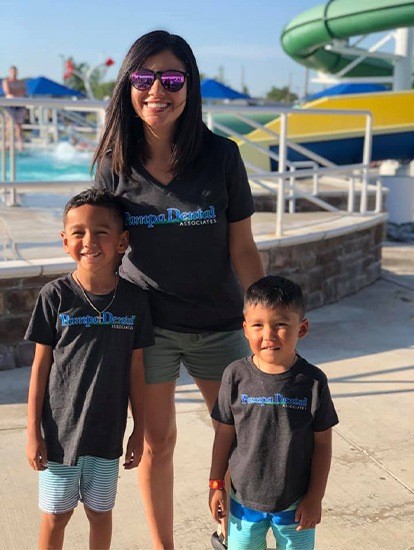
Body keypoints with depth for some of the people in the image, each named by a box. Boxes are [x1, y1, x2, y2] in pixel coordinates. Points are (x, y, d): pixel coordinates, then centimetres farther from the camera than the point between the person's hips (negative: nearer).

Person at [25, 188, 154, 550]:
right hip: (60, 430, -2)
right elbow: (41, 365, -6)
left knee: (100, 512, 19)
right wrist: (33, 431, -5)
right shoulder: (55, 296, -11)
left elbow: (135, 369, 1)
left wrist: (140, 430, 6)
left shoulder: (133, 299, -6)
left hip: (108, 432, 2)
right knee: (55, 516, 14)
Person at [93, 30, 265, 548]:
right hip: (146, 323, 0)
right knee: (157, 441, 12)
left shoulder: (221, 155, -11)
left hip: (218, 322, 1)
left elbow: (242, 248, -5)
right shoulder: (114, 163, -7)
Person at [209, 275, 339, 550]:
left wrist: (315, 497, -4)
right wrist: (216, 484, 3)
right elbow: (225, 433, -1)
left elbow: (322, 444, -6)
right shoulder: (236, 375, -10)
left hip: (296, 503, -1)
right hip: (244, 499, 1)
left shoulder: (312, 381, -13)